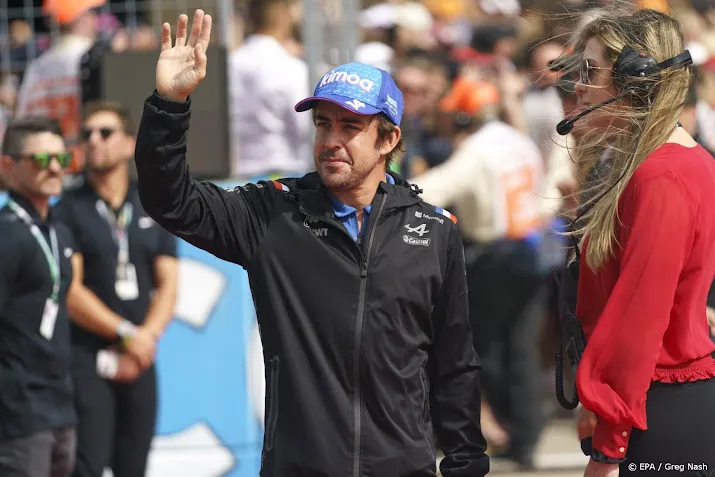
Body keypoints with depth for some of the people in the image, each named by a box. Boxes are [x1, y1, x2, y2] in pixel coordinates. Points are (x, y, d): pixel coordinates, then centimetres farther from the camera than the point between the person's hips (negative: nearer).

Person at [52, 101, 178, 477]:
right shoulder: (69, 209, 0)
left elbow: (167, 287, 9)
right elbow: (70, 292, -7)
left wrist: (146, 339, -7)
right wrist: (127, 333, -12)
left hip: (139, 362, 4)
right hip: (86, 360, -4)